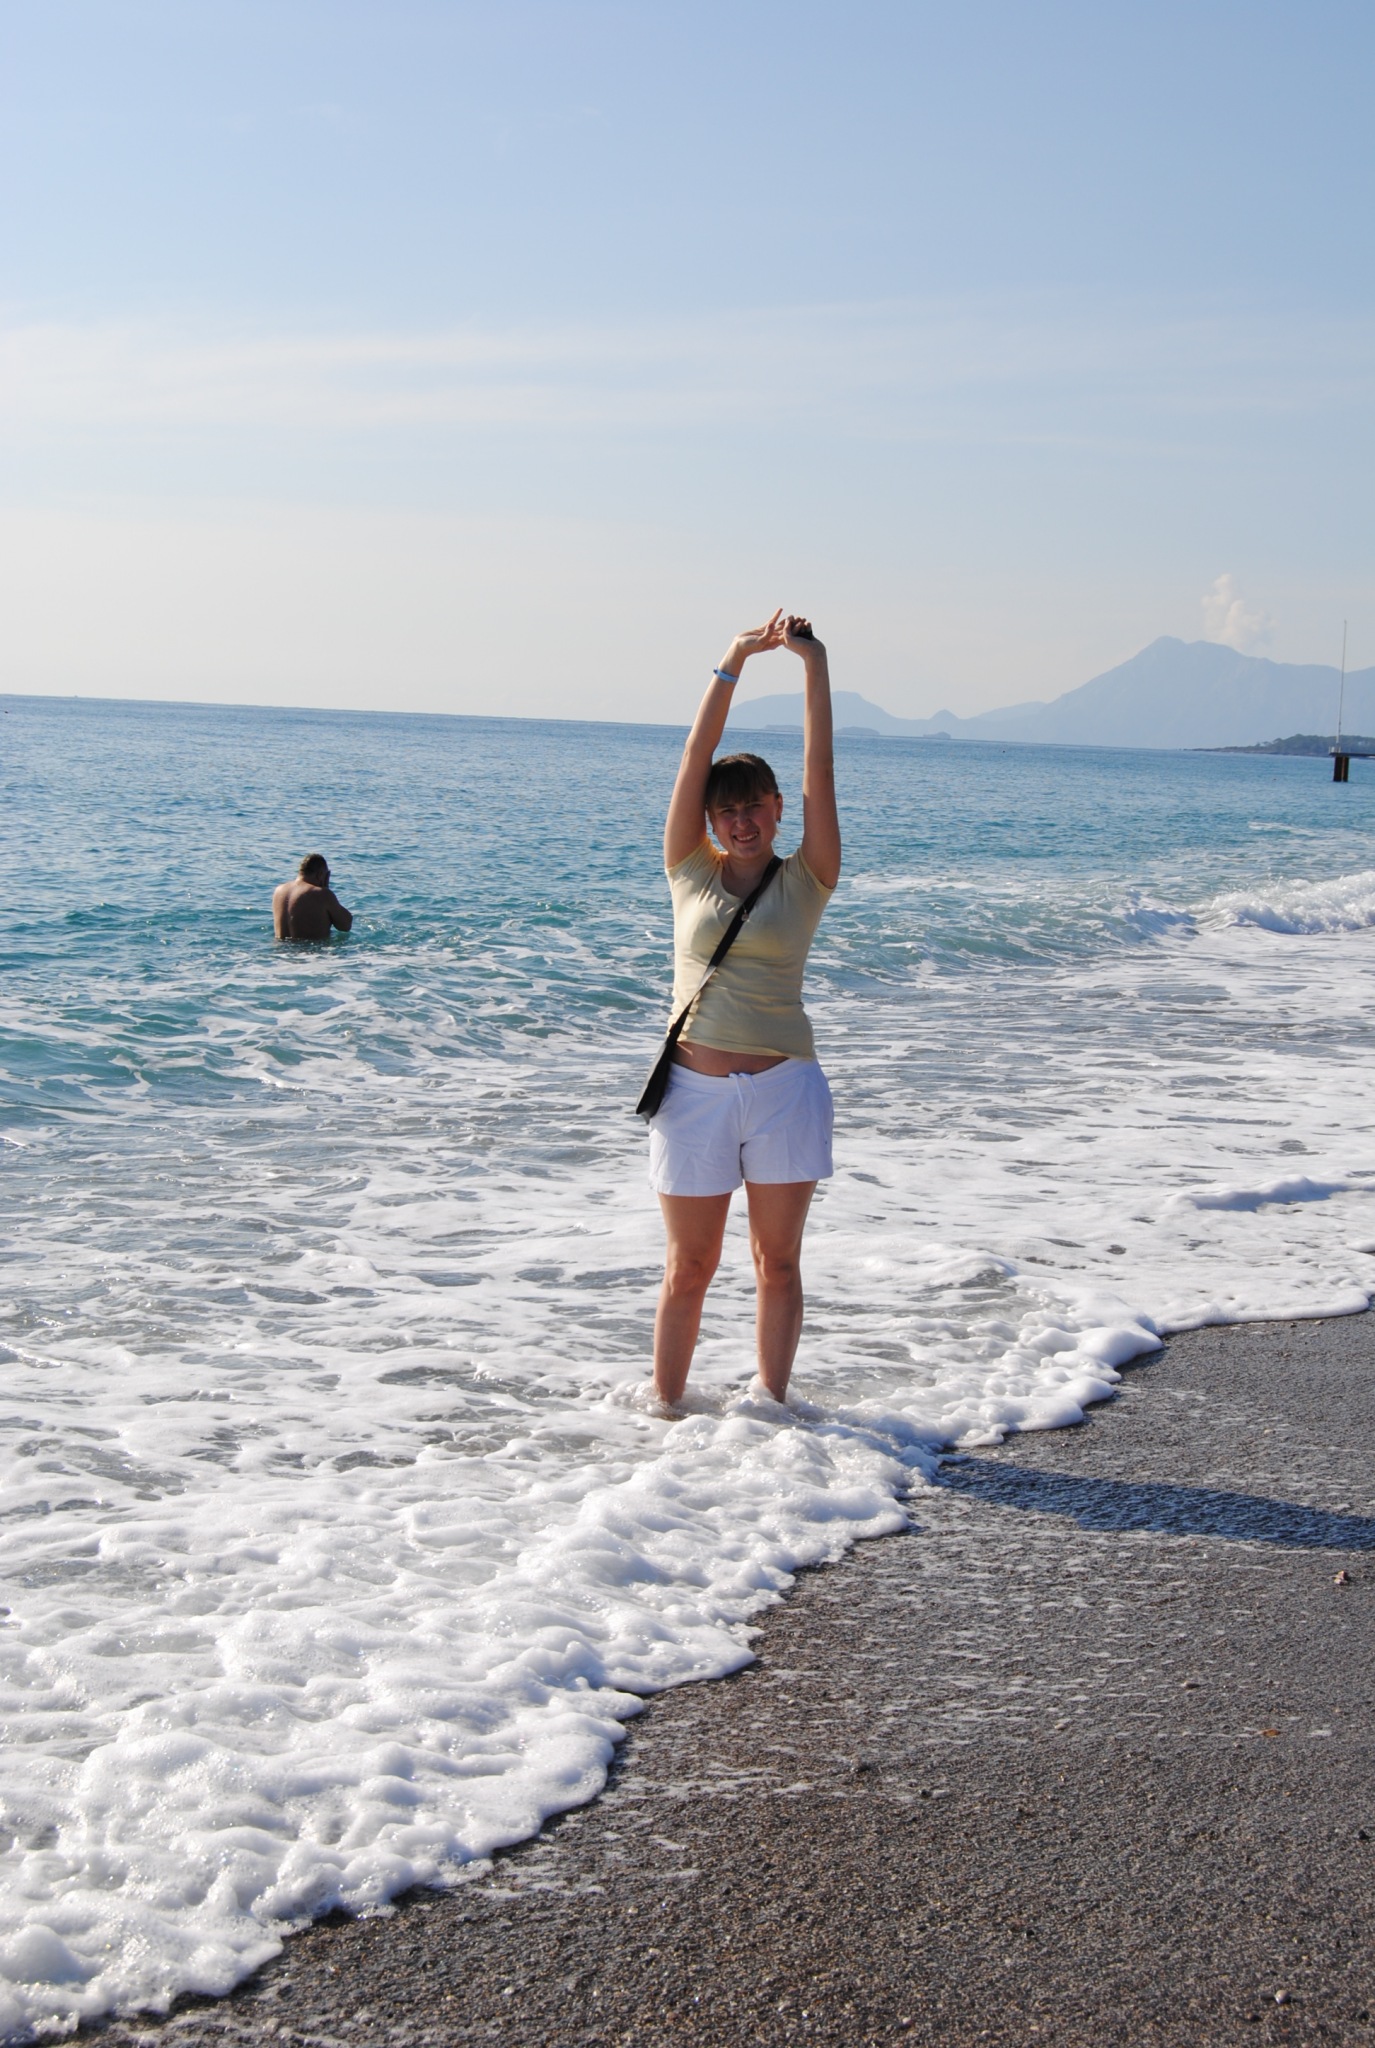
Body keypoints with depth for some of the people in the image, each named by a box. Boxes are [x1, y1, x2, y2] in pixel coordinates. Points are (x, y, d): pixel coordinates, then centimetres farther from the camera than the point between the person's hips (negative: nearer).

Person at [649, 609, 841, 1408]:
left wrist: (815, 665, -9)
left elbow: (820, 772, -4)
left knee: (779, 1262, 7)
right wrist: (734, 664, -3)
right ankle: (666, 1410, 17)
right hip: (695, 1088, 0)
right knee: (690, 1267, 7)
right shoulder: (691, 873, 6)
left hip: (783, 1087, 0)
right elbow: (696, 759, 1)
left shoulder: (804, 884, 3)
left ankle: (772, 1405, 18)